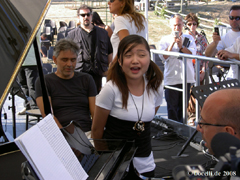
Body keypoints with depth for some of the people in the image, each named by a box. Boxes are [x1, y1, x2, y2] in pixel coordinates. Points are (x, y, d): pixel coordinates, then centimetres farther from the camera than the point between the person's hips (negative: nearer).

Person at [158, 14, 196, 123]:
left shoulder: (189, 38, 11)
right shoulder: (165, 40, 7)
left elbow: (192, 54, -4)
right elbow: (163, 57, -6)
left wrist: (181, 46, -17)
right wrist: (172, 43, -14)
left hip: (186, 77, 2)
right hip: (171, 78, -2)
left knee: (183, 106, 8)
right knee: (172, 107, -2)